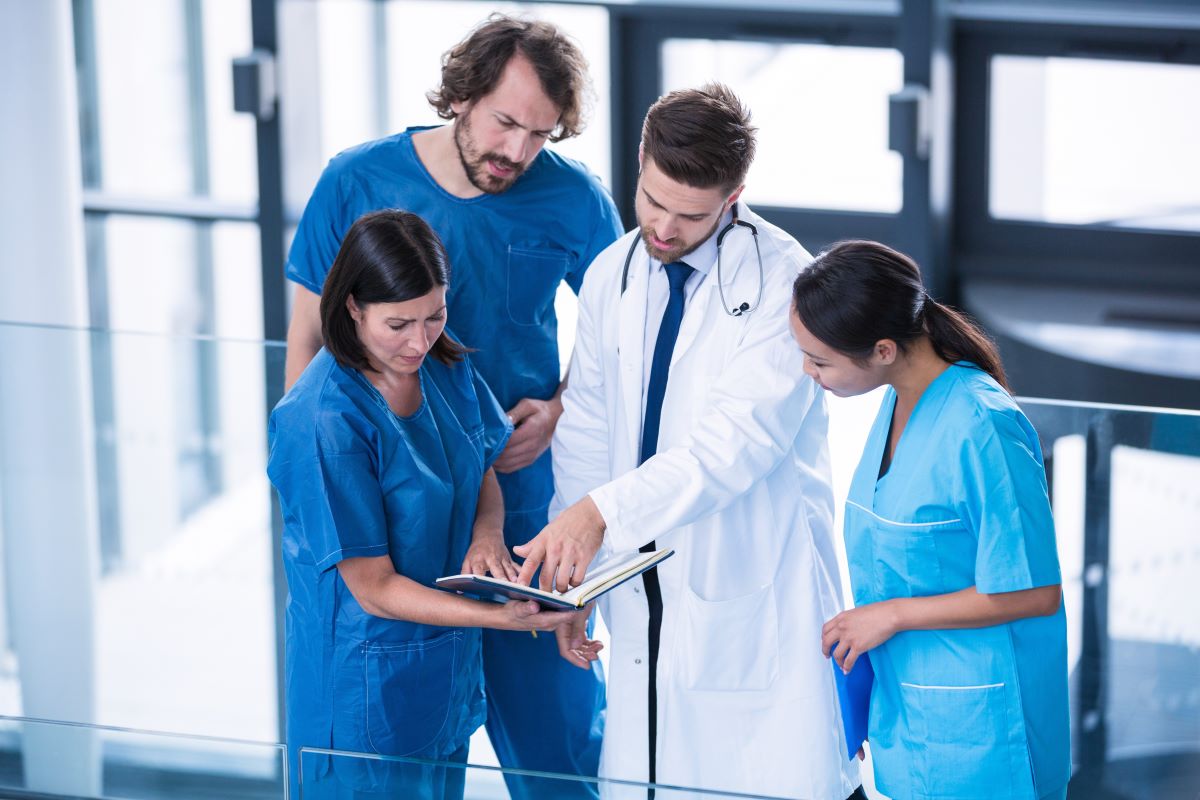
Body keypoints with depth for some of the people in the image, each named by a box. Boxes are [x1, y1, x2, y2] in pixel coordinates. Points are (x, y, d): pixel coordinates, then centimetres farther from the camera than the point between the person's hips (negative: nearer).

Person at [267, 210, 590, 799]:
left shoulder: (447, 368, -4)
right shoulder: (324, 421, -25)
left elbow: (484, 475, 12)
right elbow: (374, 589, -22)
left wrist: (486, 535, -11)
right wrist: (501, 616, -32)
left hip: (449, 662, 7)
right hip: (369, 678, -7)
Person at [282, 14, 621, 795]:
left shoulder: (573, 198, -7)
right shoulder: (359, 182, -8)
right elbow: (310, 336, 0)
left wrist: (560, 409, -10)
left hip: (524, 493, 0)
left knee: (554, 713, 4)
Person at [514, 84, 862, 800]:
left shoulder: (781, 280, -13)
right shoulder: (611, 277, 7)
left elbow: (738, 442, -22)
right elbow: (586, 436, 12)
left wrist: (602, 512, -31)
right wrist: (571, 578, 6)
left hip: (755, 592, -5)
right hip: (645, 590, 5)